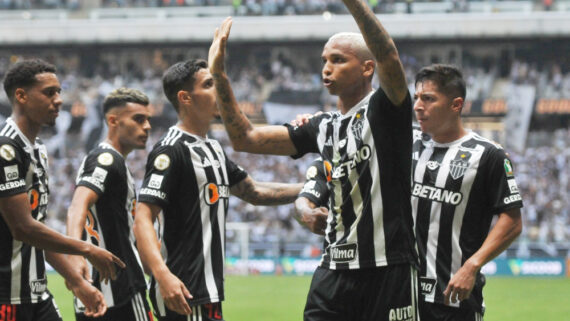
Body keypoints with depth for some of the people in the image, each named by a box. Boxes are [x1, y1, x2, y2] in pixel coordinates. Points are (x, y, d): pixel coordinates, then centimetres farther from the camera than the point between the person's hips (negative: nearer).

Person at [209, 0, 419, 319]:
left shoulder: (383, 111, -3)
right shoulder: (323, 127, 16)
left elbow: (389, 59, -24)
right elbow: (245, 138, 17)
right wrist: (219, 75, 9)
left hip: (388, 269, -6)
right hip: (335, 271, 6)